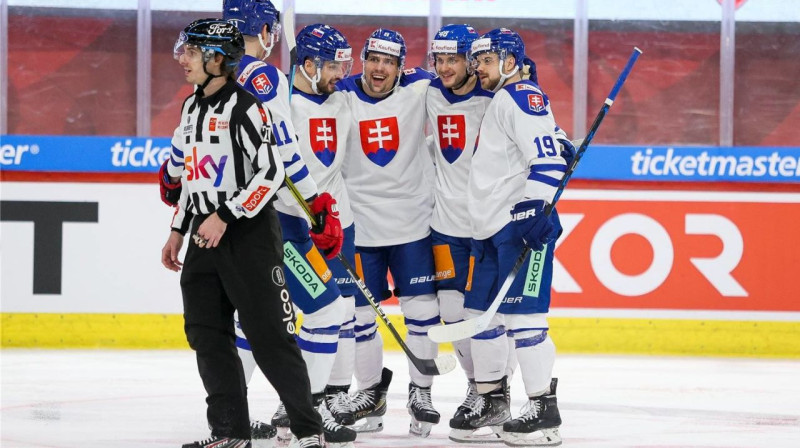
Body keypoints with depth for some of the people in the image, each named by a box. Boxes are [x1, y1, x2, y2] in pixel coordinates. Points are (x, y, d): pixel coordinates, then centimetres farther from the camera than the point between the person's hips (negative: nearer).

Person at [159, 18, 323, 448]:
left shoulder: (244, 107, -14)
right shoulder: (192, 107, 13)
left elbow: (271, 171, -20)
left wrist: (225, 217, -22)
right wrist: (178, 231, 19)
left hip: (249, 233, -9)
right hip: (206, 235, 9)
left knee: (268, 333, -7)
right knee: (206, 331, 6)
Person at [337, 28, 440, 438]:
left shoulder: (420, 89, -4)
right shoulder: (341, 96, -5)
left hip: (413, 219, 0)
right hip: (359, 223, 0)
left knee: (422, 307, 1)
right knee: (359, 310, 6)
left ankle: (421, 392, 13)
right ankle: (370, 390, 22)